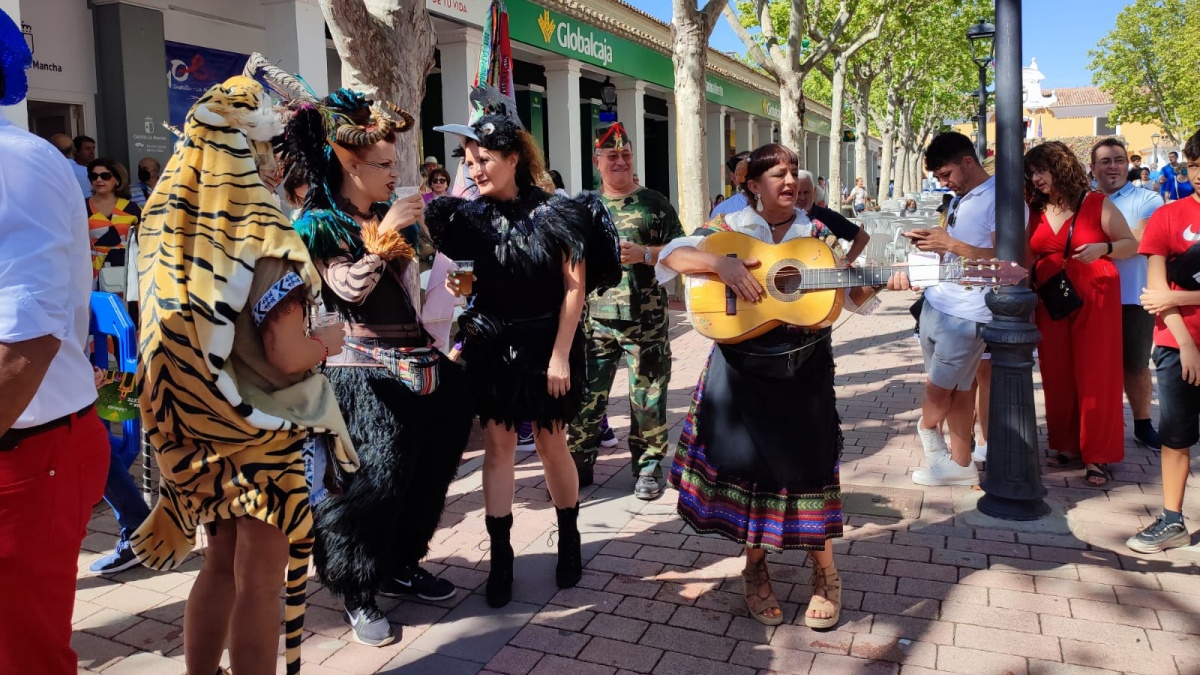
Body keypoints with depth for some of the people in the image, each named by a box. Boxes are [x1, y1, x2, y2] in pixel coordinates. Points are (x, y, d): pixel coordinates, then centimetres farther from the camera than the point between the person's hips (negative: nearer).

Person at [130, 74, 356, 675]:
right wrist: (328, 340, -4)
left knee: (222, 564, 21)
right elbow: (287, 356, -24)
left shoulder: (171, 230, 1)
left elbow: (179, 333, 10)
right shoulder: (262, 239, -20)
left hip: (207, 428, 7)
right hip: (265, 430, -7)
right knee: (260, 578, 7)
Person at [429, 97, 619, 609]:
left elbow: (575, 287, -10)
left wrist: (560, 355, -14)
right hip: (492, 345, 4)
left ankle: (569, 541, 27)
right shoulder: (472, 216, 4)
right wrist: (458, 285, -10)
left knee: (551, 445, 5)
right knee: (497, 445, 4)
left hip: (546, 343, -3)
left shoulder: (555, 213, -9)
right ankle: (500, 557, 13)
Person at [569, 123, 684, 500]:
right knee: (584, 395, 3)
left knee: (647, 396, 5)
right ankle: (577, 465, 16)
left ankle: (648, 466, 18)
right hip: (595, 318, 2)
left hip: (645, 320, -2)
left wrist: (645, 254, -14)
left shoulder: (654, 203, 4)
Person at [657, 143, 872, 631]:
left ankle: (825, 572, 22)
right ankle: (755, 565, 25)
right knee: (747, 462, 4)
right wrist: (721, 262, -24)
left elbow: (853, 294, 7)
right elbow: (670, 256, -9)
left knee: (809, 462, 2)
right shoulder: (728, 228, 1)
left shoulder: (818, 232, 6)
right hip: (742, 367, -1)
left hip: (804, 368, 1)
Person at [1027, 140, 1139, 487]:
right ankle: (1067, 445, 19)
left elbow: (1131, 244, 0)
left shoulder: (1097, 204, -3)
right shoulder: (1036, 212, 7)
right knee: (1057, 376, 5)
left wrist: (1102, 248, -18)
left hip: (1094, 302, -4)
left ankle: (1097, 456, 5)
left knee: (1095, 376, -3)